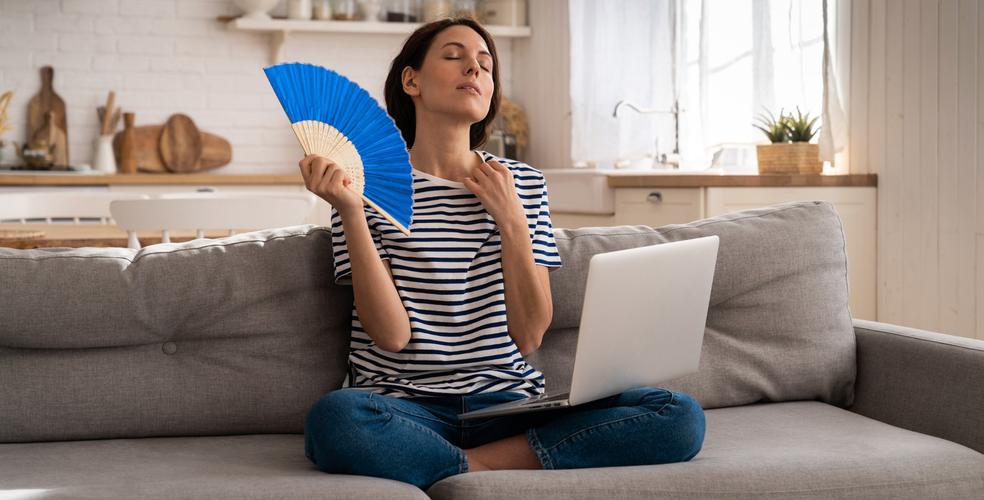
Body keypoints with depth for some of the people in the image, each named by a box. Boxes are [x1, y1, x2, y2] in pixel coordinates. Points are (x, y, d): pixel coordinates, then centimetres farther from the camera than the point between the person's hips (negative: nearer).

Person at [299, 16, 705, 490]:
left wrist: (511, 222, -5)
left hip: (509, 401, 4)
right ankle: (491, 471, -18)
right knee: (333, 417, -39)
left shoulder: (524, 184, 12)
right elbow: (393, 335, -9)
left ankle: (473, 465, -17)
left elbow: (528, 337, 4)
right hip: (407, 406, -4)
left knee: (681, 415, -18)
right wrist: (350, 212, -16)